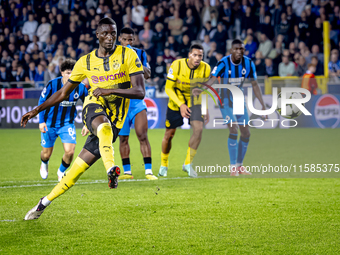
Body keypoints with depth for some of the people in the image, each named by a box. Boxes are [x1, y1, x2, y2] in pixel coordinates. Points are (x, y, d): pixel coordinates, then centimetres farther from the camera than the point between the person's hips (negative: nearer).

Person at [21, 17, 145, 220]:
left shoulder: (128, 55, -2)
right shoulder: (86, 61, 8)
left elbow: (140, 92, -10)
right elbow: (63, 93, 17)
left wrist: (110, 90, -21)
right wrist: (36, 110, 11)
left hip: (115, 120, -1)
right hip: (94, 107, 1)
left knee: (80, 167, -3)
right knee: (104, 126, -39)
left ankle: (45, 203, 8)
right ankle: (111, 169, -62)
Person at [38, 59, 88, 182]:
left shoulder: (80, 87, -13)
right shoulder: (52, 84, -18)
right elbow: (42, 101, -6)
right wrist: (41, 121, -10)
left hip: (67, 124, 1)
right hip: (50, 124, -1)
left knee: (70, 151, -16)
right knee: (47, 154, 11)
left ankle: (61, 171, 16)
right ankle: (44, 164, 51)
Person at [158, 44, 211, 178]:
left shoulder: (206, 68, -13)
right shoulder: (177, 65, -21)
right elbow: (168, 88, -16)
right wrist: (181, 105, -26)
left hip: (194, 102, 1)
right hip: (176, 102, -1)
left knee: (198, 129, -22)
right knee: (169, 134, 6)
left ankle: (188, 163, -9)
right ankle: (163, 165, 30)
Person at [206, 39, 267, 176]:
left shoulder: (248, 63, -7)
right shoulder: (223, 63, -20)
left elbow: (254, 84, 2)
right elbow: (212, 80, -32)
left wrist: (263, 105, 0)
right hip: (226, 101, -5)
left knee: (246, 133, 5)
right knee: (233, 130, -20)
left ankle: (240, 166, 20)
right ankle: (233, 167, -13)